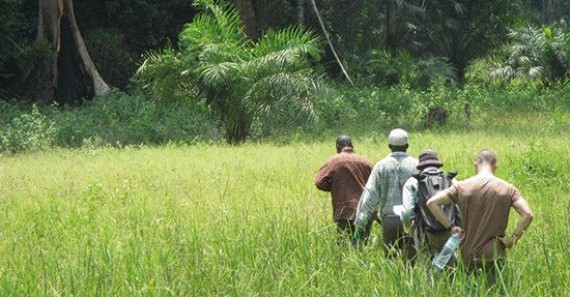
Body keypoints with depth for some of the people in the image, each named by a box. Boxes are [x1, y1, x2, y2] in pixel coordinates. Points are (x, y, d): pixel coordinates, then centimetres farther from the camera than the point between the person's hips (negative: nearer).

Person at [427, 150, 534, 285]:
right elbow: (528, 215, -14)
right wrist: (513, 239, -5)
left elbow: (431, 203, -6)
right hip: (494, 253, -1)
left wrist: (450, 226, -2)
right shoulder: (507, 189, -4)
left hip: (468, 254, 1)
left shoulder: (462, 187, -2)